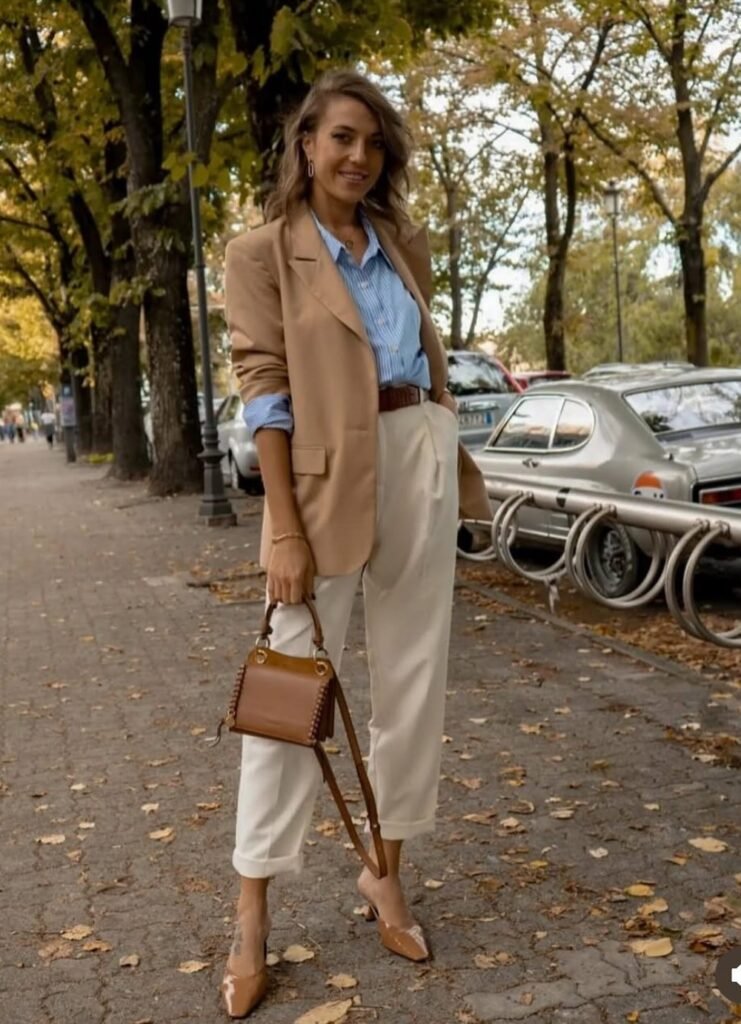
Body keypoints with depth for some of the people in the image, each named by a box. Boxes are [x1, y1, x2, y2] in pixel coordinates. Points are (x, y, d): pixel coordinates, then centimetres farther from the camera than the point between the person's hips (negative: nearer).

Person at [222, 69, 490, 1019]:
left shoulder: (403, 245, 14)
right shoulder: (263, 252, -1)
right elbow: (264, 387, -9)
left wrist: (446, 461, 14)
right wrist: (284, 527, -17)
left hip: (420, 456, 6)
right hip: (327, 474, -5)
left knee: (414, 675, 8)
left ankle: (386, 872, 24)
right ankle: (251, 917, 9)